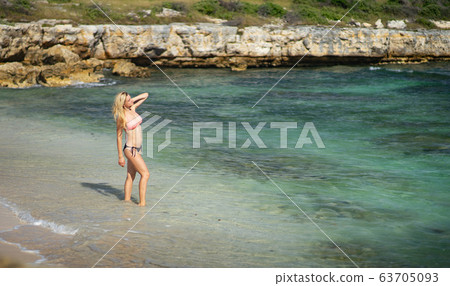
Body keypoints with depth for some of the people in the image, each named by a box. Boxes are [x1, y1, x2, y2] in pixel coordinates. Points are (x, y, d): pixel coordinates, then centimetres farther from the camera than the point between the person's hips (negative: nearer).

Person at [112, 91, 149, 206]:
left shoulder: (133, 108, 3)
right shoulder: (121, 117, -15)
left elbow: (146, 95, 14)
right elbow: (119, 137, -10)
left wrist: (133, 100, 1)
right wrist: (120, 157, -9)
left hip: (138, 149, 7)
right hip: (130, 149, -7)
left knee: (130, 177, 12)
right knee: (145, 174, -12)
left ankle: (127, 200, 19)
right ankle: (142, 202, -11)